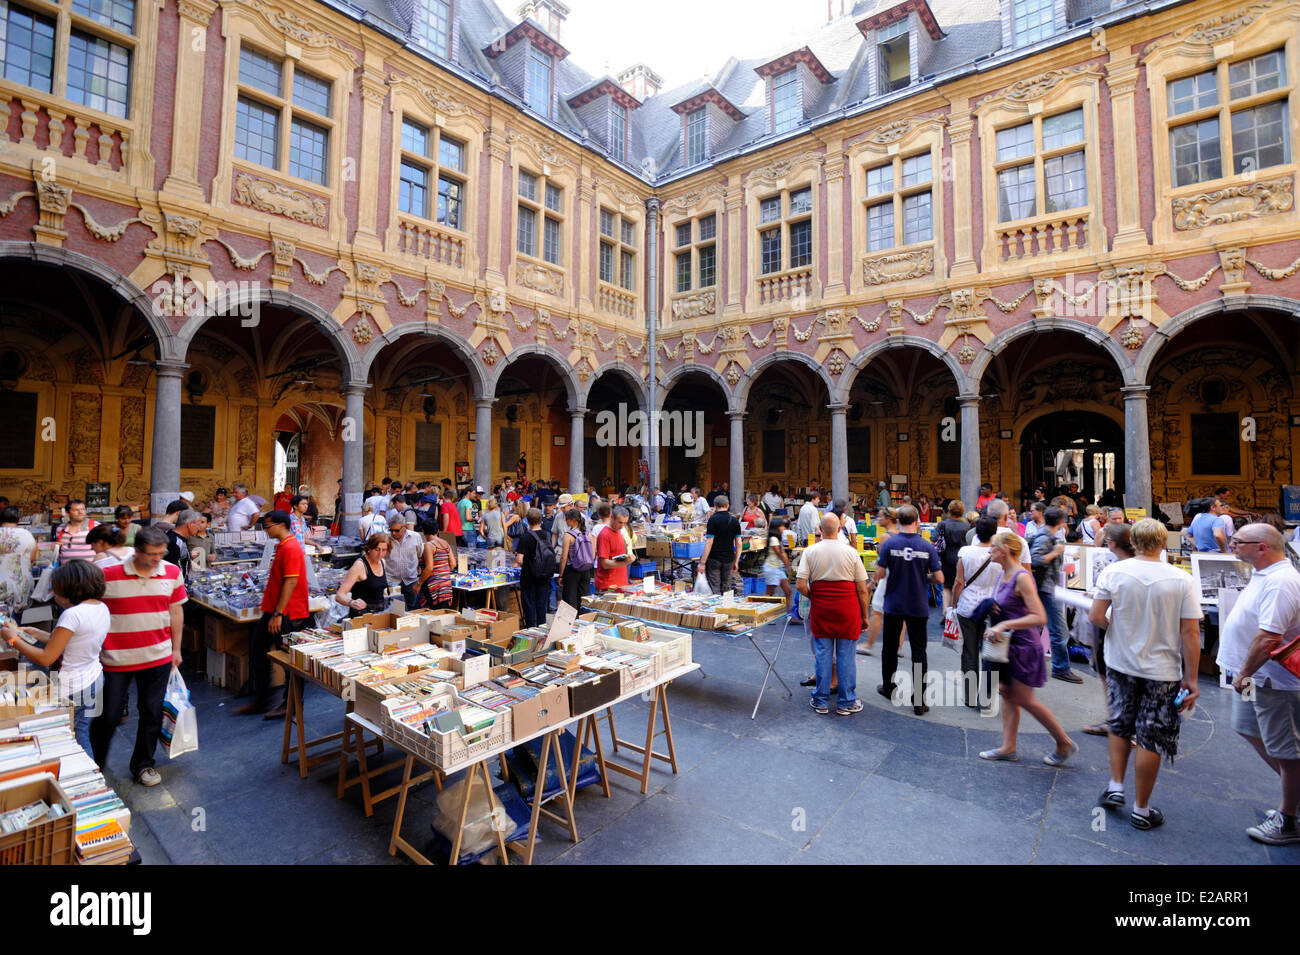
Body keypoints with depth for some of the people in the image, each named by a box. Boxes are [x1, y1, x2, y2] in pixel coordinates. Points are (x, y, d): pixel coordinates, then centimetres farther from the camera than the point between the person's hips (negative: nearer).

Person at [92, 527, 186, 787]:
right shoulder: (108, 573, -12)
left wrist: (176, 649, 10)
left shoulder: (172, 572, -3)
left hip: (158, 657, 2)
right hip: (116, 658, -2)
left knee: (152, 714, 11)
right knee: (108, 715, 8)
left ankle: (142, 765, 30)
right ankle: (93, 765, 34)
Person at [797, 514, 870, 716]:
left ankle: (821, 702, 19)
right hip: (848, 609, -1)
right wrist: (864, 615, 9)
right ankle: (846, 703, 18)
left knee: (822, 655, 9)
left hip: (820, 608, 1)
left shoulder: (810, 552, -4)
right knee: (845, 656, 7)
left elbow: (800, 585, -10)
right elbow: (862, 589, -1)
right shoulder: (851, 552, -4)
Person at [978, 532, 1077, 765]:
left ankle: (1065, 744, 21)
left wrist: (1005, 624, -29)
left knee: (1024, 700, 1)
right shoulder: (1003, 575, 7)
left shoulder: (1022, 578, -21)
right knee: (1007, 694, 11)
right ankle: (1008, 747, 20)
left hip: (1023, 645, -9)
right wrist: (991, 608, 1)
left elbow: (1039, 617, -25)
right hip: (1007, 644, 9)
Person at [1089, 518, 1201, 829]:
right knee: (1152, 739, 9)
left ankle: (1115, 787, 25)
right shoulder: (1181, 580, -10)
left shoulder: (1113, 572, -10)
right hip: (1162, 671, -1)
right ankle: (1141, 809, 20)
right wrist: (1191, 678, -2)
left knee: (1120, 725, 23)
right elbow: (1190, 633, -9)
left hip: (1121, 664, 1)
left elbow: (1095, 617, -12)